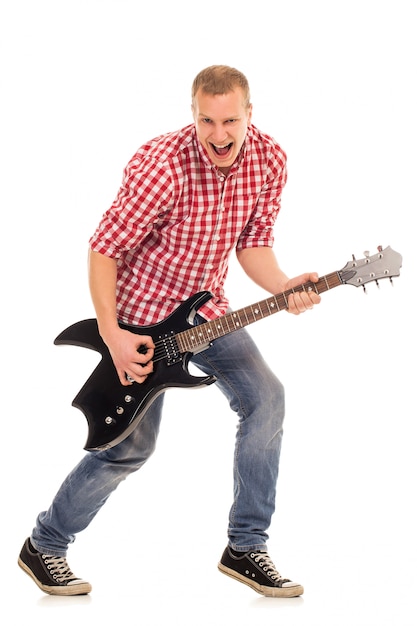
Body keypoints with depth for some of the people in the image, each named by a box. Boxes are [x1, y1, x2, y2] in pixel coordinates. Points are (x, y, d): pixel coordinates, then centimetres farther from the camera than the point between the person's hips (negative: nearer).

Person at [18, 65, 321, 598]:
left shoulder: (268, 160, -11)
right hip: (143, 312, -6)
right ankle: (43, 546, 17)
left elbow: (253, 242, 1)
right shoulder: (164, 167, -29)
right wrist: (113, 337, -21)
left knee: (265, 398, -6)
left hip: (206, 306, 6)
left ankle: (245, 548, 5)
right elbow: (104, 247, -20)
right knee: (131, 445, -2)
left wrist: (282, 287, -19)